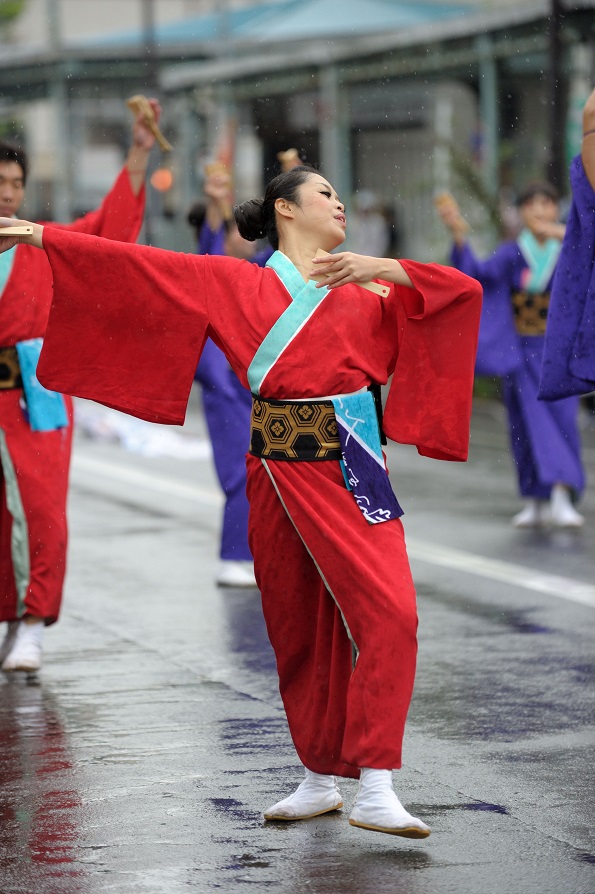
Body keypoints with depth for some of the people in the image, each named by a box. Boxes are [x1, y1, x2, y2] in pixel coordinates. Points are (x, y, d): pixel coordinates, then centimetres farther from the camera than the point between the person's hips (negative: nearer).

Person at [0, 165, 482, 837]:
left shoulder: (367, 290, 15)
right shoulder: (235, 284, 11)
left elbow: (465, 291, 8)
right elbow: (136, 265, 7)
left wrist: (387, 268, -5)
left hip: (351, 472, 0)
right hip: (280, 472, 0)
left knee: (387, 612, -15)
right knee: (297, 624, 5)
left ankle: (375, 789, -18)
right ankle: (320, 778, 19)